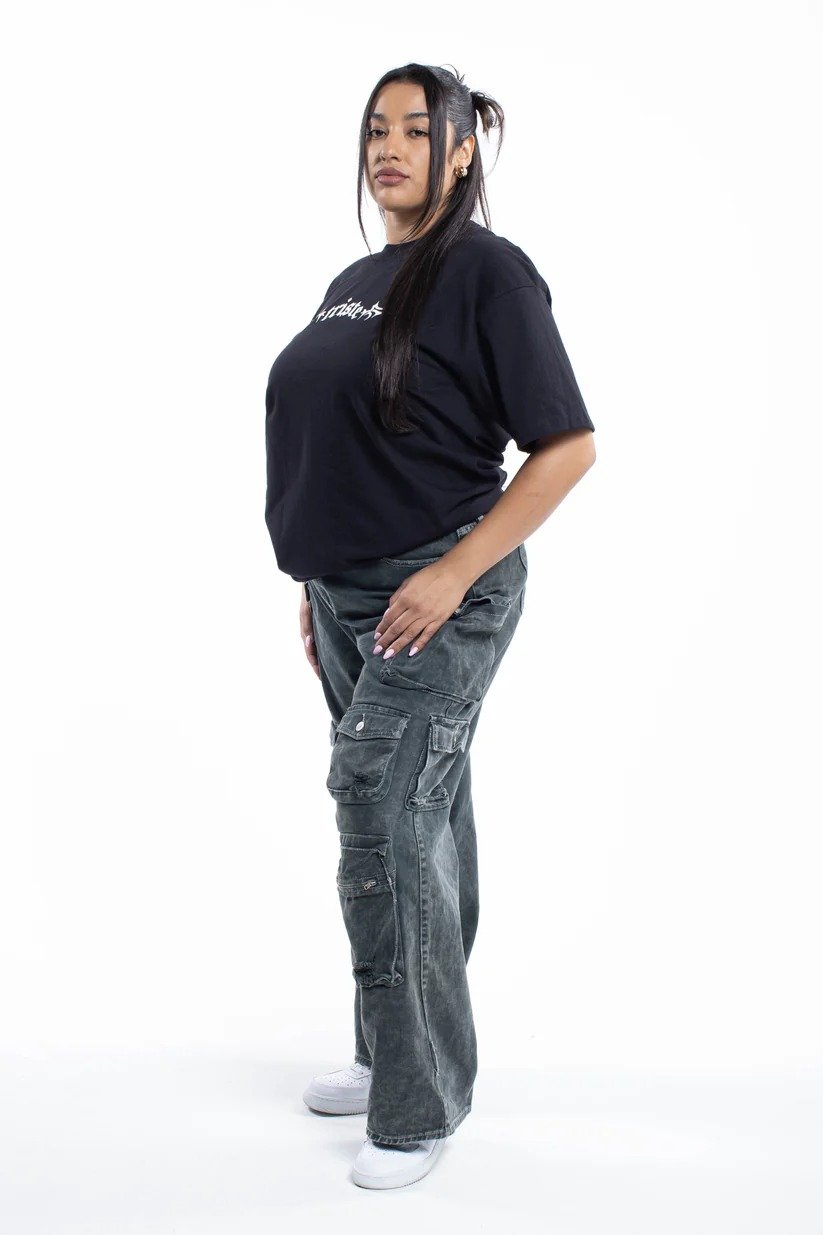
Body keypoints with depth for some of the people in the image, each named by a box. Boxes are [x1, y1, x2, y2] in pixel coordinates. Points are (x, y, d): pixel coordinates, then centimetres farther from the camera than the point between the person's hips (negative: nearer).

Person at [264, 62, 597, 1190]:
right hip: (347, 598, 7)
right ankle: (396, 1058, 29)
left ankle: (417, 1107, 4)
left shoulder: (487, 272, -9)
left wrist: (453, 575, -18)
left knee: (383, 826, -10)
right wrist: (315, 581, 15)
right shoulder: (351, 284, 14)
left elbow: (569, 446, -14)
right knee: (421, 825, 15)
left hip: (440, 598, -7)